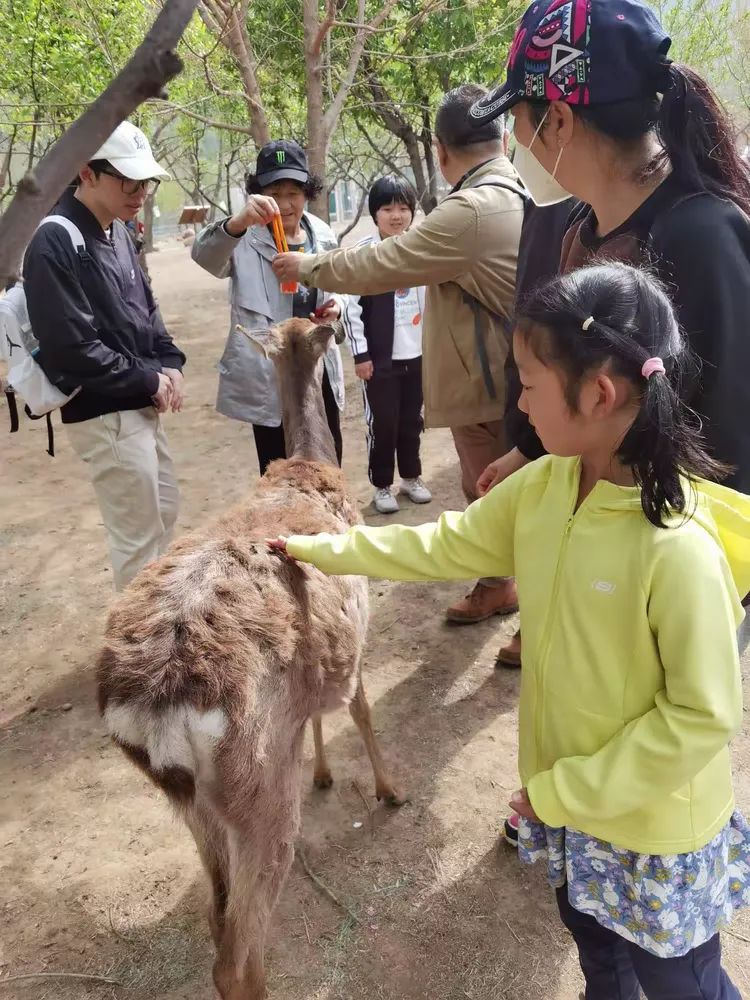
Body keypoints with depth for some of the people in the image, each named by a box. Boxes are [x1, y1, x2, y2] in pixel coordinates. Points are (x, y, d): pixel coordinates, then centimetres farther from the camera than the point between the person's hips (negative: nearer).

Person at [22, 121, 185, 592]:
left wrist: (169, 364, 1)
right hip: (104, 415, -9)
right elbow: (72, 349, -23)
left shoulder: (117, 230, 9)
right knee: (138, 535, -1)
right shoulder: (55, 242, -18)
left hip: (141, 404, 9)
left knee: (165, 510, 20)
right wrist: (148, 380, -15)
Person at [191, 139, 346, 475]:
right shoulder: (247, 239, -10)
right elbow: (204, 254, -31)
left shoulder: (322, 234, 5)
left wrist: (336, 306, -7)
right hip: (269, 375, -5)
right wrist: (237, 223, -52)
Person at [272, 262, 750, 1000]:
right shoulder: (543, 486, -10)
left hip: (654, 827, -6)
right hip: (567, 795, 6)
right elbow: (448, 545, 4)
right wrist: (324, 550, 7)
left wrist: (565, 791, -20)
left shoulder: (680, 547, -33)